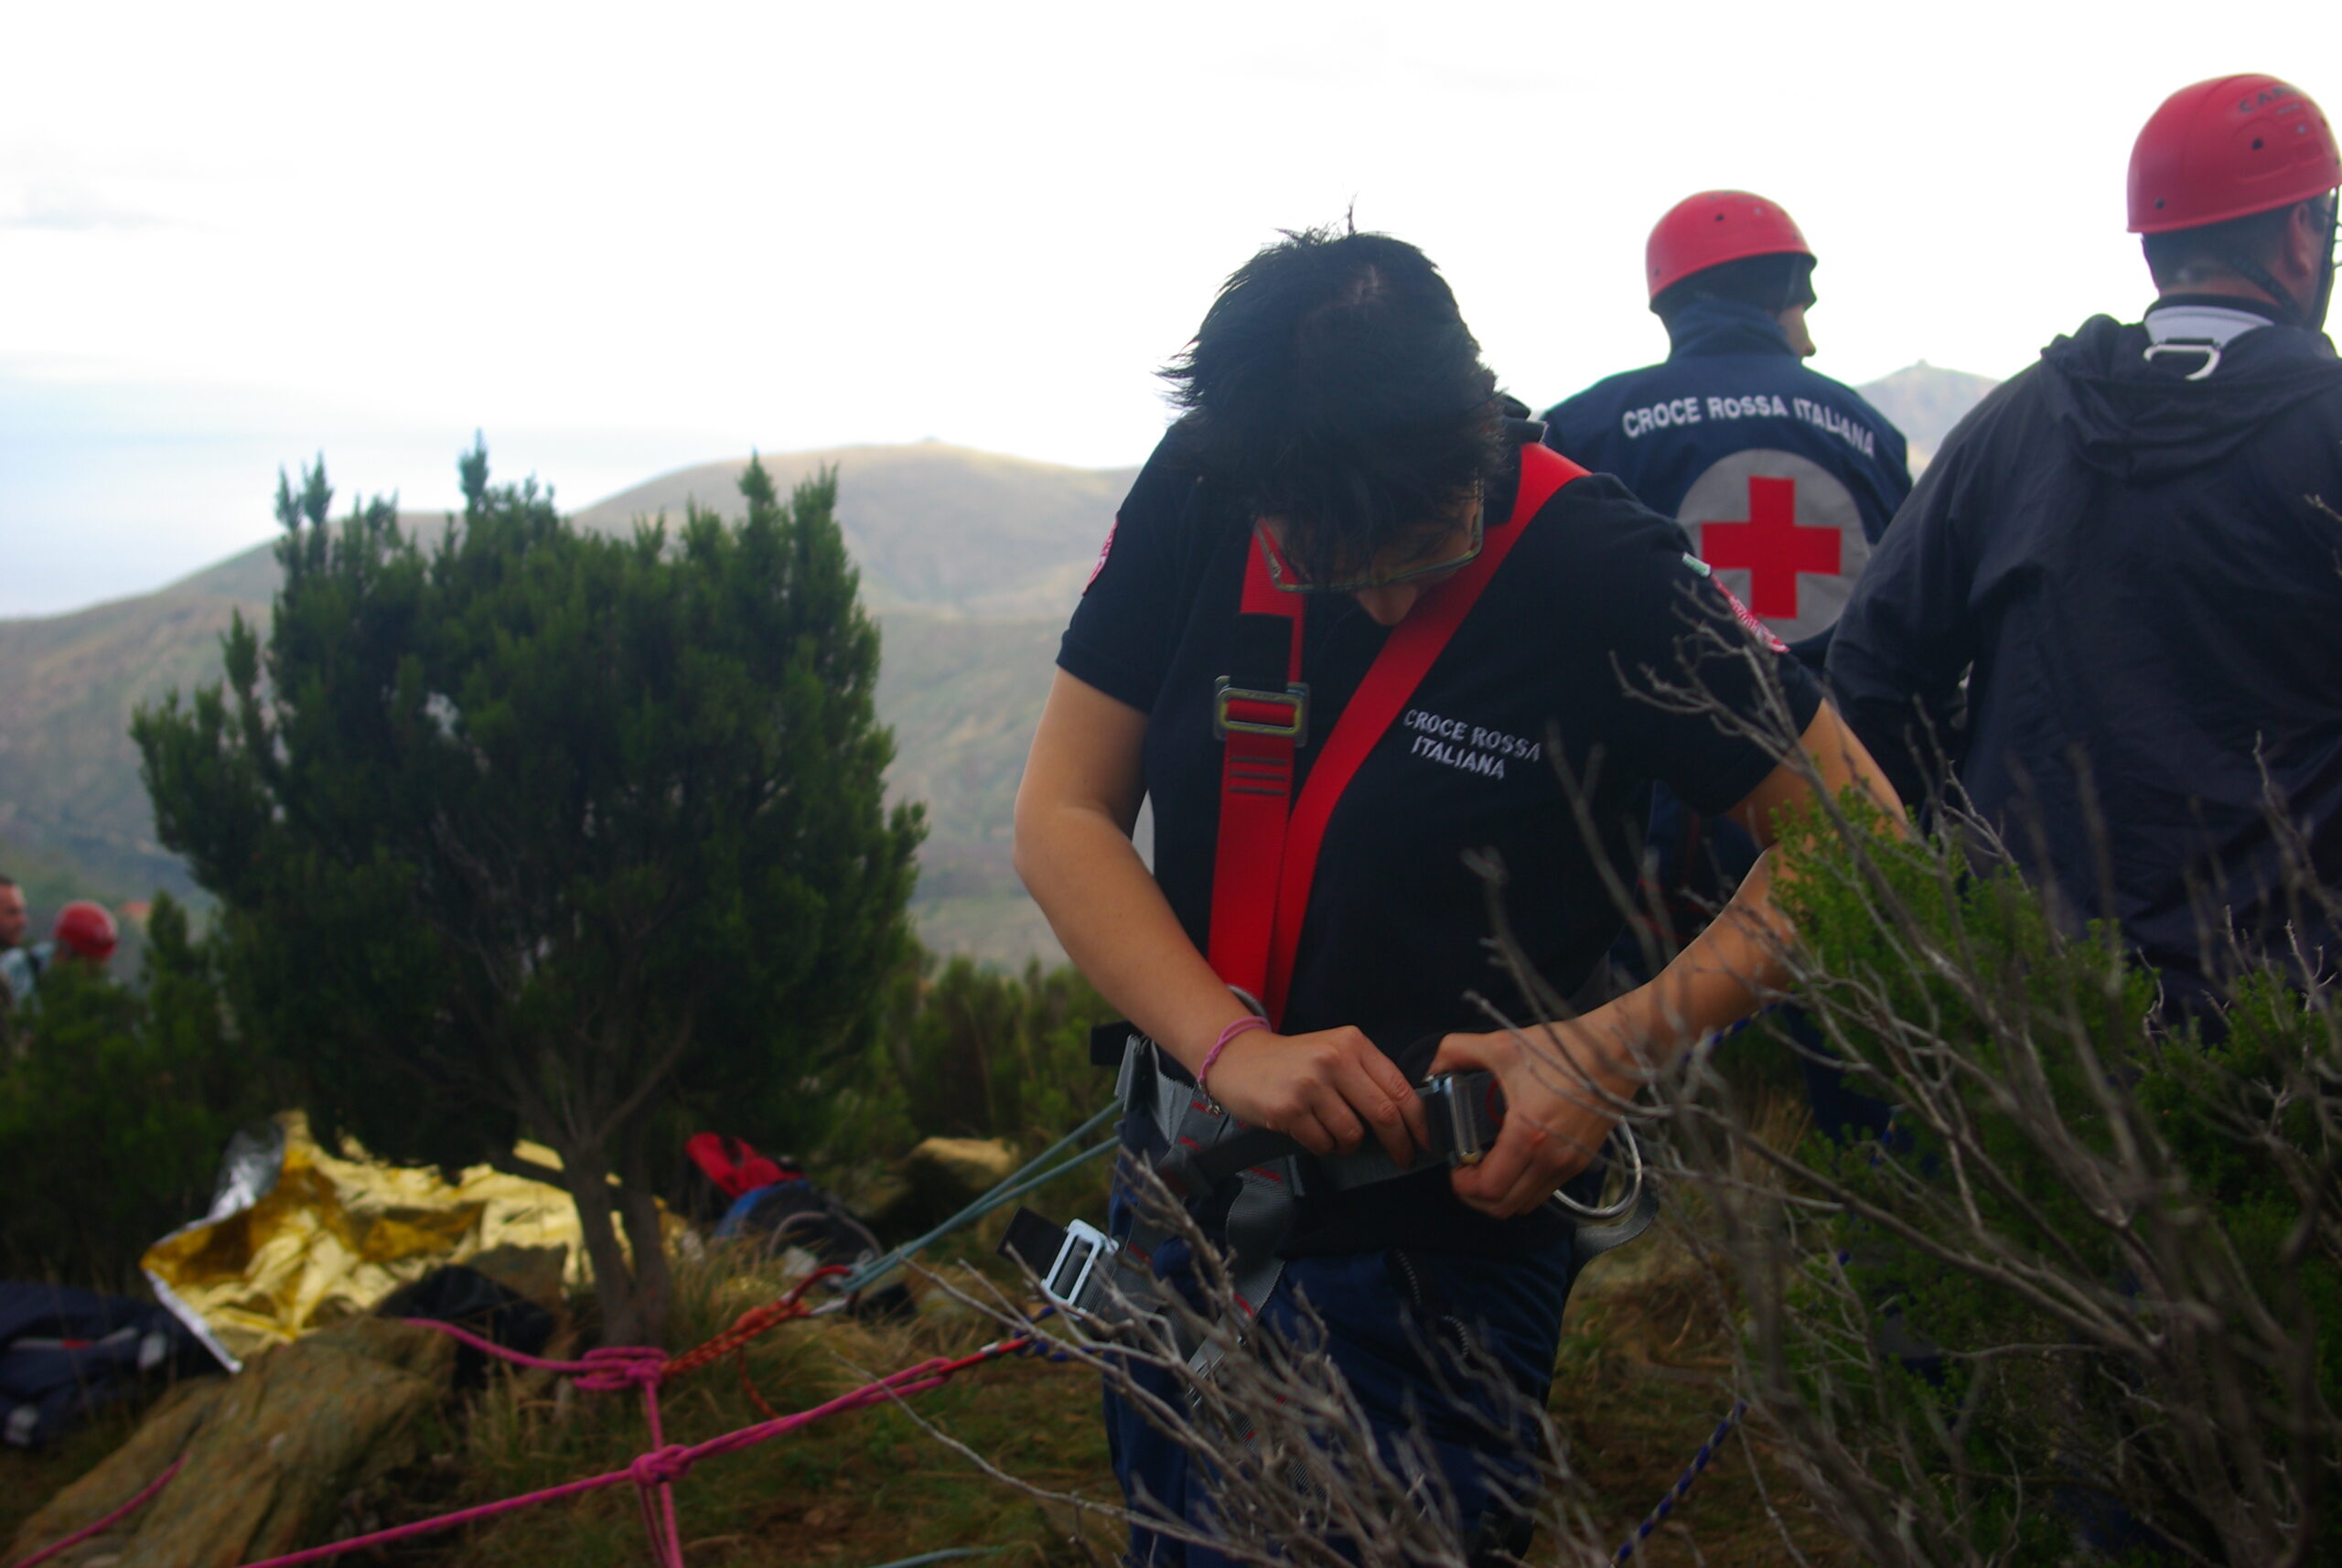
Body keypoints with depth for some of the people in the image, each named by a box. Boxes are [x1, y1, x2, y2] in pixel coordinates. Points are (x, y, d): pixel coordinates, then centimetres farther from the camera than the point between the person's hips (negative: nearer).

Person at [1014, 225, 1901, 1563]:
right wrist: (1229, 1046, -21)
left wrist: (1619, 1046, -23)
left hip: (1444, 1234, -4)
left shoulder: (1602, 569, -19)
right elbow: (1062, 817, -6)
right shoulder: (1192, 503, -9)